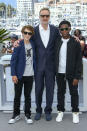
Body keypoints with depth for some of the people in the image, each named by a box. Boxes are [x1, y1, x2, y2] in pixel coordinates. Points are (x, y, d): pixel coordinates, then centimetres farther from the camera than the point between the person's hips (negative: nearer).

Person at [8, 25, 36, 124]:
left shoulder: (32, 44, 4)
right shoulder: (18, 45, -7)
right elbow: (13, 60, -8)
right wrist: (13, 74, -13)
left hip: (30, 75, 3)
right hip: (19, 75, -3)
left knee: (28, 96, 11)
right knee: (17, 96, 8)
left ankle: (27, 115, 20)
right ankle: (16, 114, 21)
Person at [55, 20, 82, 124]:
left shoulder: (75, 42, -6)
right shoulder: (57, 41, 4)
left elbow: (79, 60, -7)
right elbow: (54, 57, 8)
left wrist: (77, 76, -11)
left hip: (71, 73, -2)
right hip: (59, 73, 3)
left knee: (74, 93, 7)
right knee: (60, 92, 12)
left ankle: (75, 112, 21)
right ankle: (60, 111, 25)